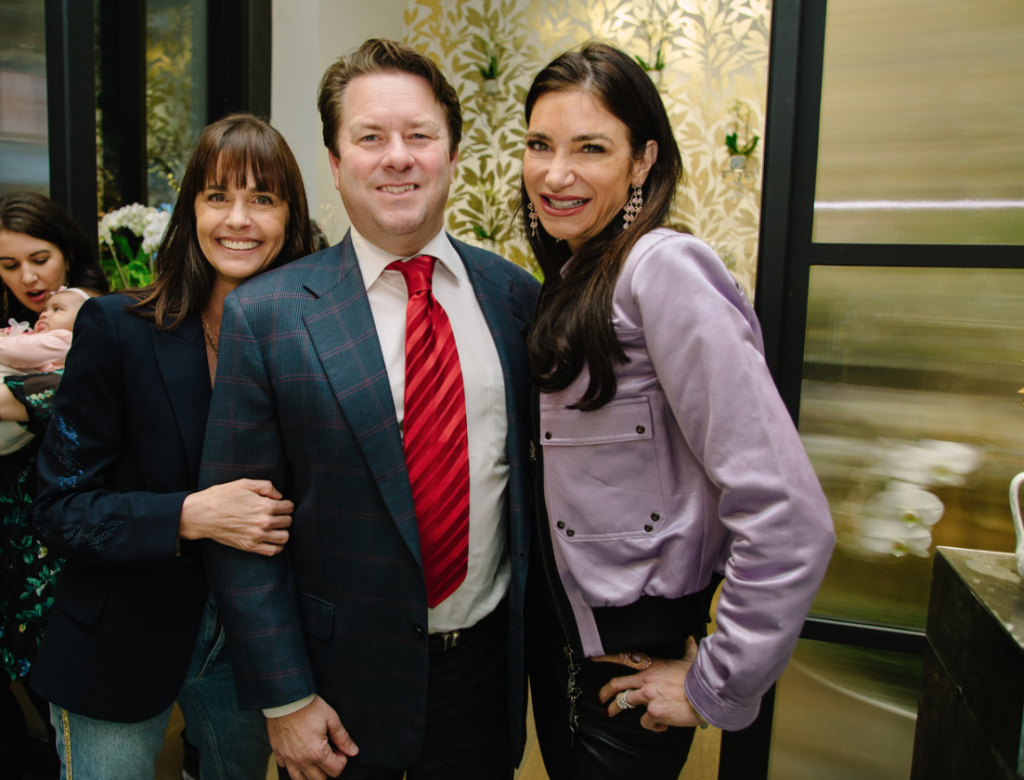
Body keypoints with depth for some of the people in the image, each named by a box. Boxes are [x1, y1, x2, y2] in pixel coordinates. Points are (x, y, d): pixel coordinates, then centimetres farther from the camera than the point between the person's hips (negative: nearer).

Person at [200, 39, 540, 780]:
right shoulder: (264, 314, -12)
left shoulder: (515, 294, -4)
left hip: (489, 662, 3)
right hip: (346, 687, -2)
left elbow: (536, 463, 5)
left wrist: (540, 623, 6)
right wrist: (285, 697, -7)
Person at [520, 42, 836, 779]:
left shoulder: (664, 268, -23)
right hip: (558, 620, 8)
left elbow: (789, 517, -27)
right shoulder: (573, 275, 3)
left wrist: (716, 689, -18)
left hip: (632, 651, -8)